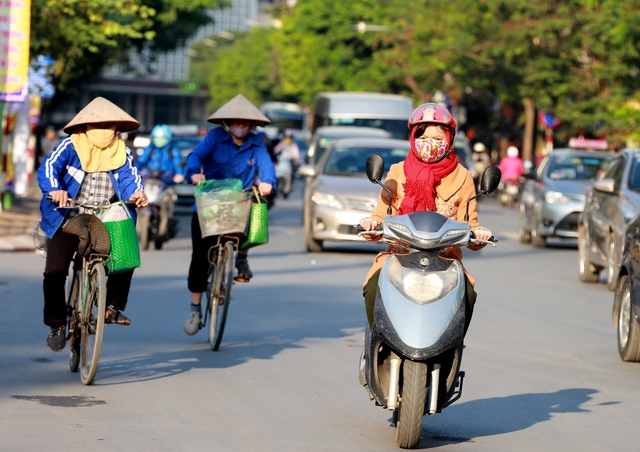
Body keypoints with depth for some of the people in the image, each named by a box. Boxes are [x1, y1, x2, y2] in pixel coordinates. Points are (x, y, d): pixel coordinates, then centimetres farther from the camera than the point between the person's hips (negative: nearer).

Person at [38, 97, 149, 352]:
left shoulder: (121, 152, 5)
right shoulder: (70, 146, -5)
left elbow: (129, 176, -10)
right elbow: (49, 167, -19)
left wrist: (136, 193, -34)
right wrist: (54, 190, -41)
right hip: (67, 220, -2)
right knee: (55, 272, -10)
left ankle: (113, 307, -1)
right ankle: (56, 324, 9)